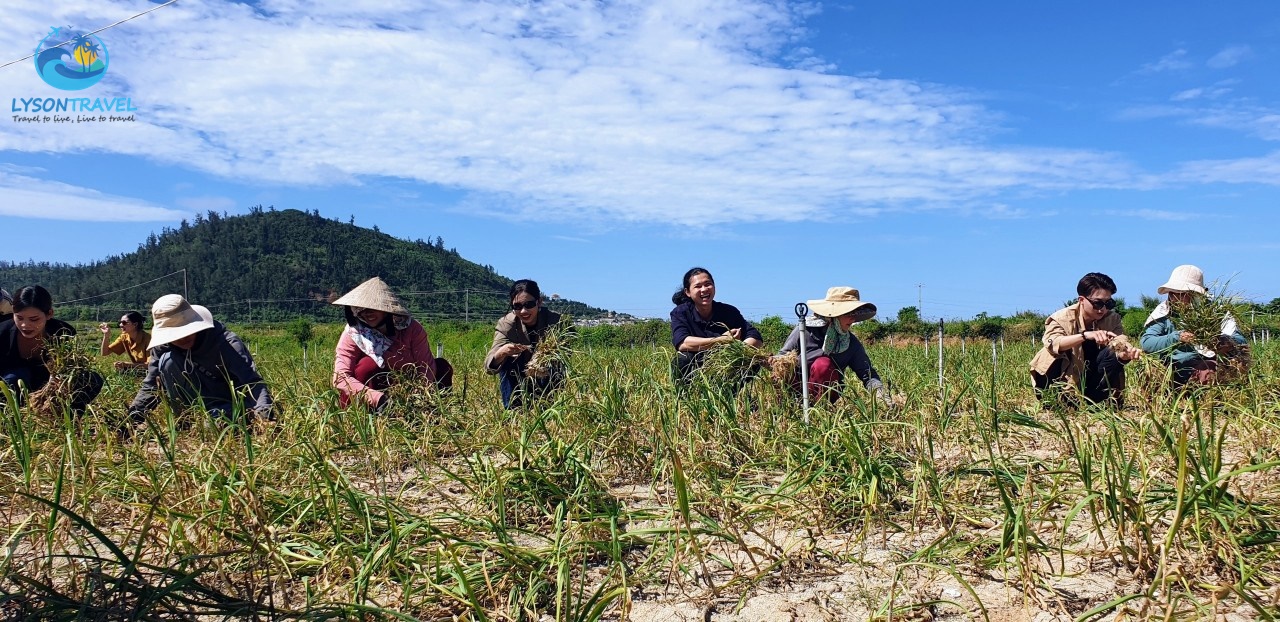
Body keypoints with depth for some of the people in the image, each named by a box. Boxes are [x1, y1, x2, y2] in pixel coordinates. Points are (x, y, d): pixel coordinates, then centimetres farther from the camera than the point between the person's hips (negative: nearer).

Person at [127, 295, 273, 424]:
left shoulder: (228, 344, -26)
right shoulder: (163, 346, -10)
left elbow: (253, 382, -37)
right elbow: (150, 384, -3)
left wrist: (264, 413, -56)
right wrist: (133, 417, -18)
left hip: (229, 405, -6)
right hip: (197, 403, 6)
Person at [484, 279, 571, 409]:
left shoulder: (555, 321, -23)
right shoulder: (505, 324, -19)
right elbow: (489, 366, -27)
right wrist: (501, 353, -50)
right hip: (520, 382, 2)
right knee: (506, 362, -24)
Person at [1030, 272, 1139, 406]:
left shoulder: (1113, 319, -6)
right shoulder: (1063, 317, -16)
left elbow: (1118, 351, -19)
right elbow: (1051, 341, -36)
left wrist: (1125, 354, -44)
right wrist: (1085, 335, -50)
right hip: (1065, 379, -2)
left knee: (1112, 354, -24)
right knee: (1051, 355, -31)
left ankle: (1097, 402, -11)